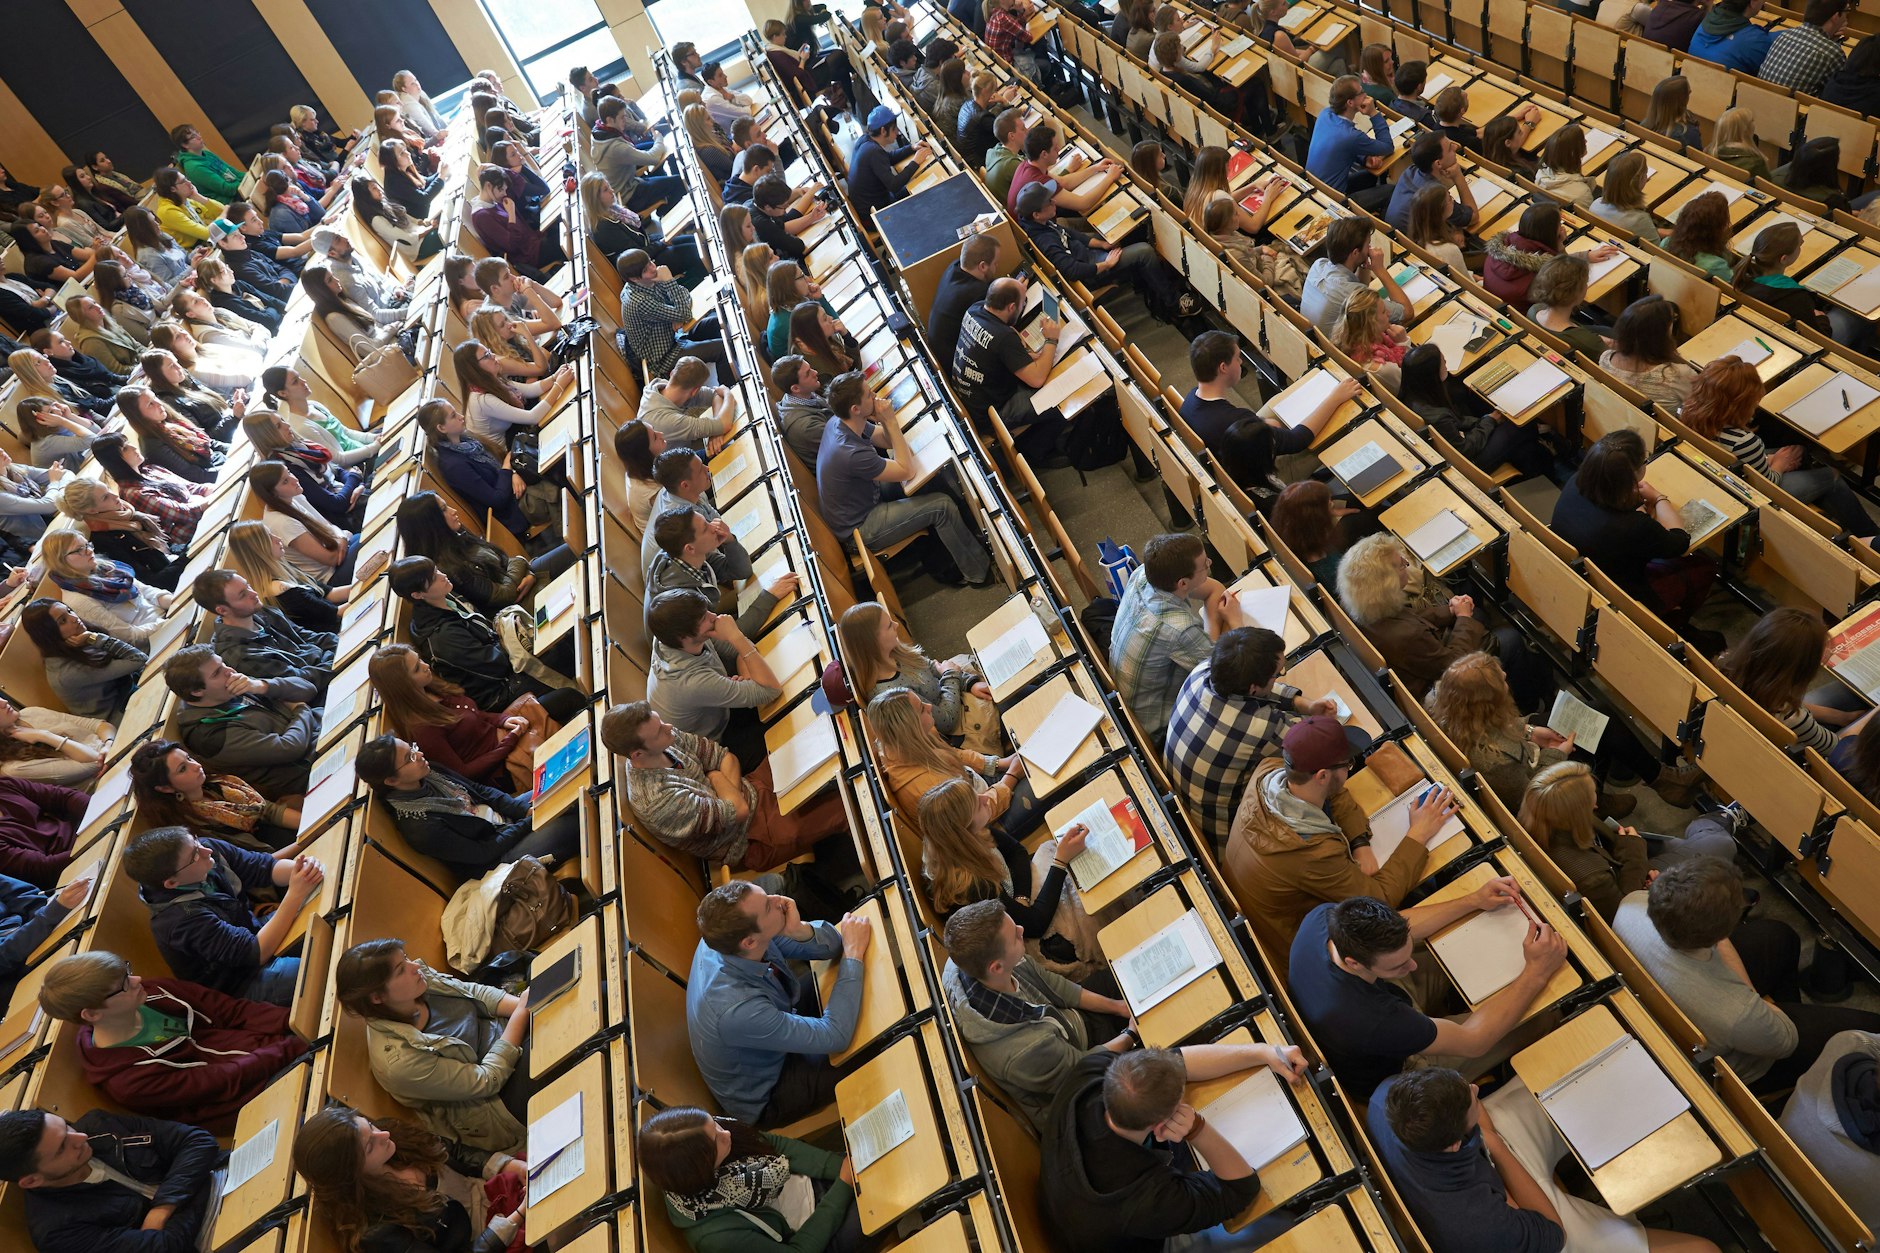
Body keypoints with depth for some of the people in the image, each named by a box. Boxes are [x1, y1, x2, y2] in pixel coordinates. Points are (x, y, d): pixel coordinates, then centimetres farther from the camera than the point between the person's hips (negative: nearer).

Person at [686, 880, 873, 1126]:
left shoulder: (725, 937, -23)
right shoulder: (737, 1011, -44)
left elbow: (832, 944, -13)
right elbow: (835, 1036, -33)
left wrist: (800, 930, -36)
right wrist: (853, 954, -28)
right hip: (763, 1099, -6)